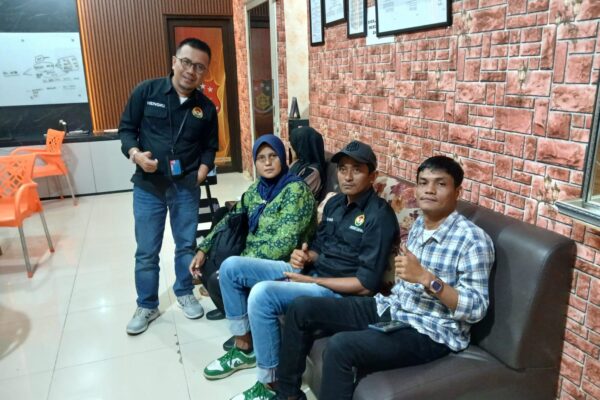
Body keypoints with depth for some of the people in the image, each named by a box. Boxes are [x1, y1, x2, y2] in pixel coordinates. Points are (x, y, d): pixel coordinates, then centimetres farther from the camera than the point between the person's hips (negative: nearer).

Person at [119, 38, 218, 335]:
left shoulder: (206, 107, 2)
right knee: (146, 251, 6)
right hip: (148, 186, -1)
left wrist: (202, 172, -5)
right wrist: (135, 153, -18)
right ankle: (146, 306, 24)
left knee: (187, 244, 13)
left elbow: (210, 146, 11)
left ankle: (184, 293, 35)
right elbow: (126, 128, 0)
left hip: (186, 187, 2)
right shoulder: (146, 91, -5)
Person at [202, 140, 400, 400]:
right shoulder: (335, 203, 9)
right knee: (231, 267, 2)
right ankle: (244, 347, 15)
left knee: (262, 293, -32)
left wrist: (311, 280, -17)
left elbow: (367, 285, -20)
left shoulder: (379, 216, -16)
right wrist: (304, 256, -5)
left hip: (337, 289, -9)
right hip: (309, 270, 9)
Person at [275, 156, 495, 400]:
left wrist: (425, 278, -28)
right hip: (389, 308, 8)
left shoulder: (473, 239, -15)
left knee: (341, 346, -32)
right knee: (302, 308, 0)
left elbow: (477, 309, -19)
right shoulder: (419, 224, 9)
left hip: (429, 333, -8)